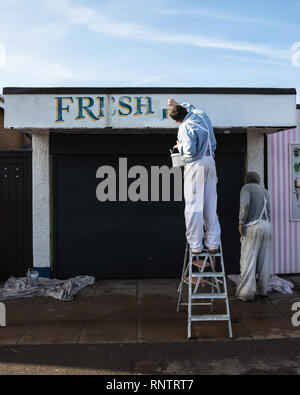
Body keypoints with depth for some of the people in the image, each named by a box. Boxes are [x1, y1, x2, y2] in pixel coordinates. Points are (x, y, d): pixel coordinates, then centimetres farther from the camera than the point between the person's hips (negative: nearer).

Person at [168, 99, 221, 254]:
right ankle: (213, 243, 12)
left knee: (194, 205, -2)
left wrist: (180, 146, -2)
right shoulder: (201, 114, 7)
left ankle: (196, 245, 0)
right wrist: (178, 104, 38)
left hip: (195, 165, -7)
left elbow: (190, 151, -20)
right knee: (210, 204, 8)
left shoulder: (185, 127, -16)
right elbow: (190, 108, 31)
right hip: (210, 161, 7)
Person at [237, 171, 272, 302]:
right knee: (264, 260, 11)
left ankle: (247, 293, -8)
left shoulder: (247, 188, 4)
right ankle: (263, 289, 17)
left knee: (248, 260, -5)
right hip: (267, 225, 6)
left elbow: (245, 204, -14)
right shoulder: (265, 191, 22)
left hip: (252, 226, -6)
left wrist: (241, 222, -9)